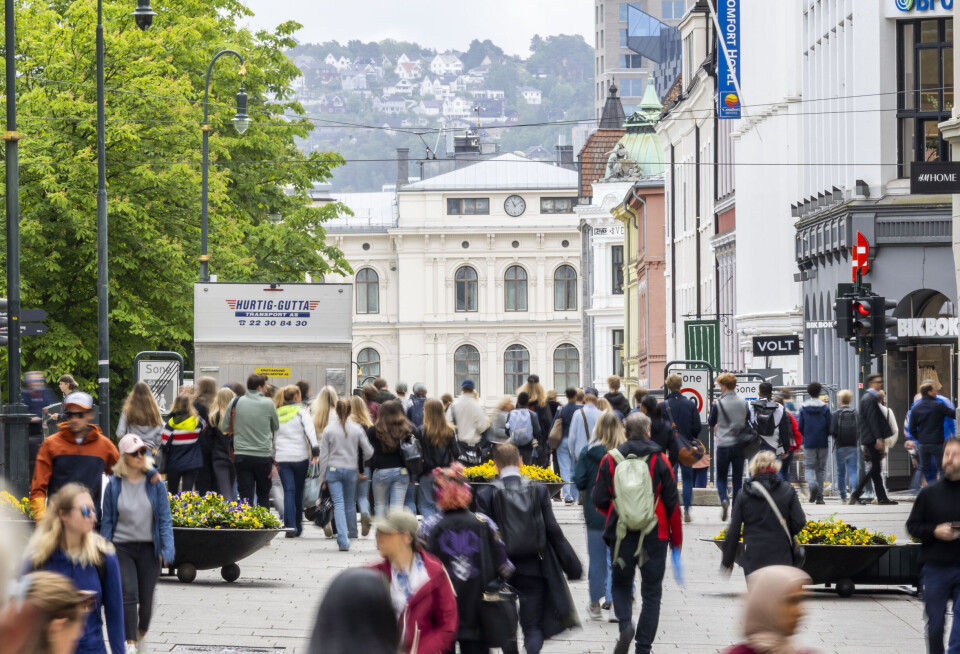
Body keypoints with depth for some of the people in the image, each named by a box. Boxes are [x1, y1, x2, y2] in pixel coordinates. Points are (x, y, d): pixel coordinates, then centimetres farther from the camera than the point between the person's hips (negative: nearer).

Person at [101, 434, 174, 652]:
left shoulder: (155, 483, -2)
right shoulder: (114, 485, -2)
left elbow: (165, 519, -1)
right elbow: (108, 521, 4)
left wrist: (167, 549, -10)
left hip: (149, 548, 1)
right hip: (122, 546, -1)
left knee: (146, 598, 6)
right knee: (128, 594, -15)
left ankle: (141, 632, 35)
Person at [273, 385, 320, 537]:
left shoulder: (276, 413, 10)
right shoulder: (301, 411, 0)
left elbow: (272, 436, 9)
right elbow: (310, 430, -13)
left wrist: (273, 459, 13)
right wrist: (315, 451, -18)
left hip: (282, 457, 2)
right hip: (300, 456, -2)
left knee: (289, 491, -1)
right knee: (299, 491, 11)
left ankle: (290, 526, -14)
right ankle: (298, 526, 17)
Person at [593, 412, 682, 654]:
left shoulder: (610, 459, -1)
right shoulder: (659, 460, -3)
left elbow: (599, 500, 2)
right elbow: (672, 502, -1)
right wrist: (676, 538, 9)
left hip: (621, 534, 1)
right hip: (654, 535, -1)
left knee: (621, 585, 16)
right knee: (651, 591, 8)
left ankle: (625, 625, -11)